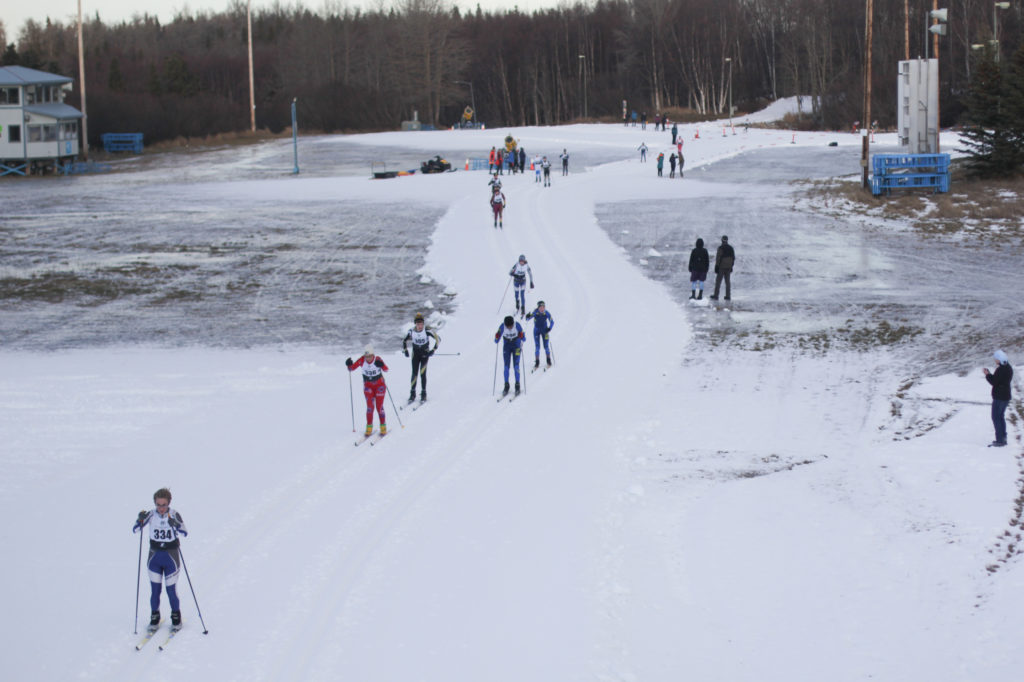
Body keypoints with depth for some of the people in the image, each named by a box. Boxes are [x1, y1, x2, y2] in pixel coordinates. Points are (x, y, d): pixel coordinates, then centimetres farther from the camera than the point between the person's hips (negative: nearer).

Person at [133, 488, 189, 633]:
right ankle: (154, 617, 20)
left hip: (171, 556, -2)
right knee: (155, 590, 2)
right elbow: (135, 530, -9)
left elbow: (185, 533, -18)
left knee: (171, 590, 0)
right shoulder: (151, 515, -5)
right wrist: (140, 520, -28)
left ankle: (176, 616, 21)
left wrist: (175, 524, -35)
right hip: (155, 556, 2)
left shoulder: (174, 514, -9)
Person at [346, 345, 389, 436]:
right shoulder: (362, 360, -17)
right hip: (368, 385, 2)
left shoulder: (378, 360, -23)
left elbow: (386, 369, -35)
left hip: (379, 385, -2)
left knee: (379, 407, -2)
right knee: (370, 407, -7)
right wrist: (349, 364, -33)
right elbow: (352, 368, -12)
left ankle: (383, 427, 12)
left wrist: (381, 365, -56)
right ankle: (369, 427, 2)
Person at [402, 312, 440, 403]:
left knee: (422, 373, -9)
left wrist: (433, 350, -17)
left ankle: (423, 394, 2)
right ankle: (412, 393, 8)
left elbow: (438, 339, -13)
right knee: (414, 373, -2)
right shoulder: (412, 331, -9)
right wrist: (405, 350, -2)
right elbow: (404, 341, 9)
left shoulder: (427, 330, -19)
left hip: (425, 353, -2)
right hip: (415, 353, 2)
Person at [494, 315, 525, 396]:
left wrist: (522, 337, -38)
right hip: (507, 347, 1)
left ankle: (517, 386, -3)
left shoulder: (517, 325, -24)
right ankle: (506, 386, 2)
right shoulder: (502, 327, -22)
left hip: (516, 346, -1)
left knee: (516, 365, -10)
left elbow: (524, 339, -17)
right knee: (506, 366, -5)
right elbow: (496, 341, -14)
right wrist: (496, 338, -35)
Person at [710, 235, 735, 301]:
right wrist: (731, 266, 19)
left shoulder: (721, 248, -11)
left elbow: (718, 257, -15)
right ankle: (728, 296, 7)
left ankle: (716, 296, -4)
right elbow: (733, 257, 12)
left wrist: (716, 266, -12)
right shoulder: (730, 248, 8)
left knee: (718, 281, -2)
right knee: (727, 281, 10)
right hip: (728, 267, 6)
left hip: (721, 267, -6)